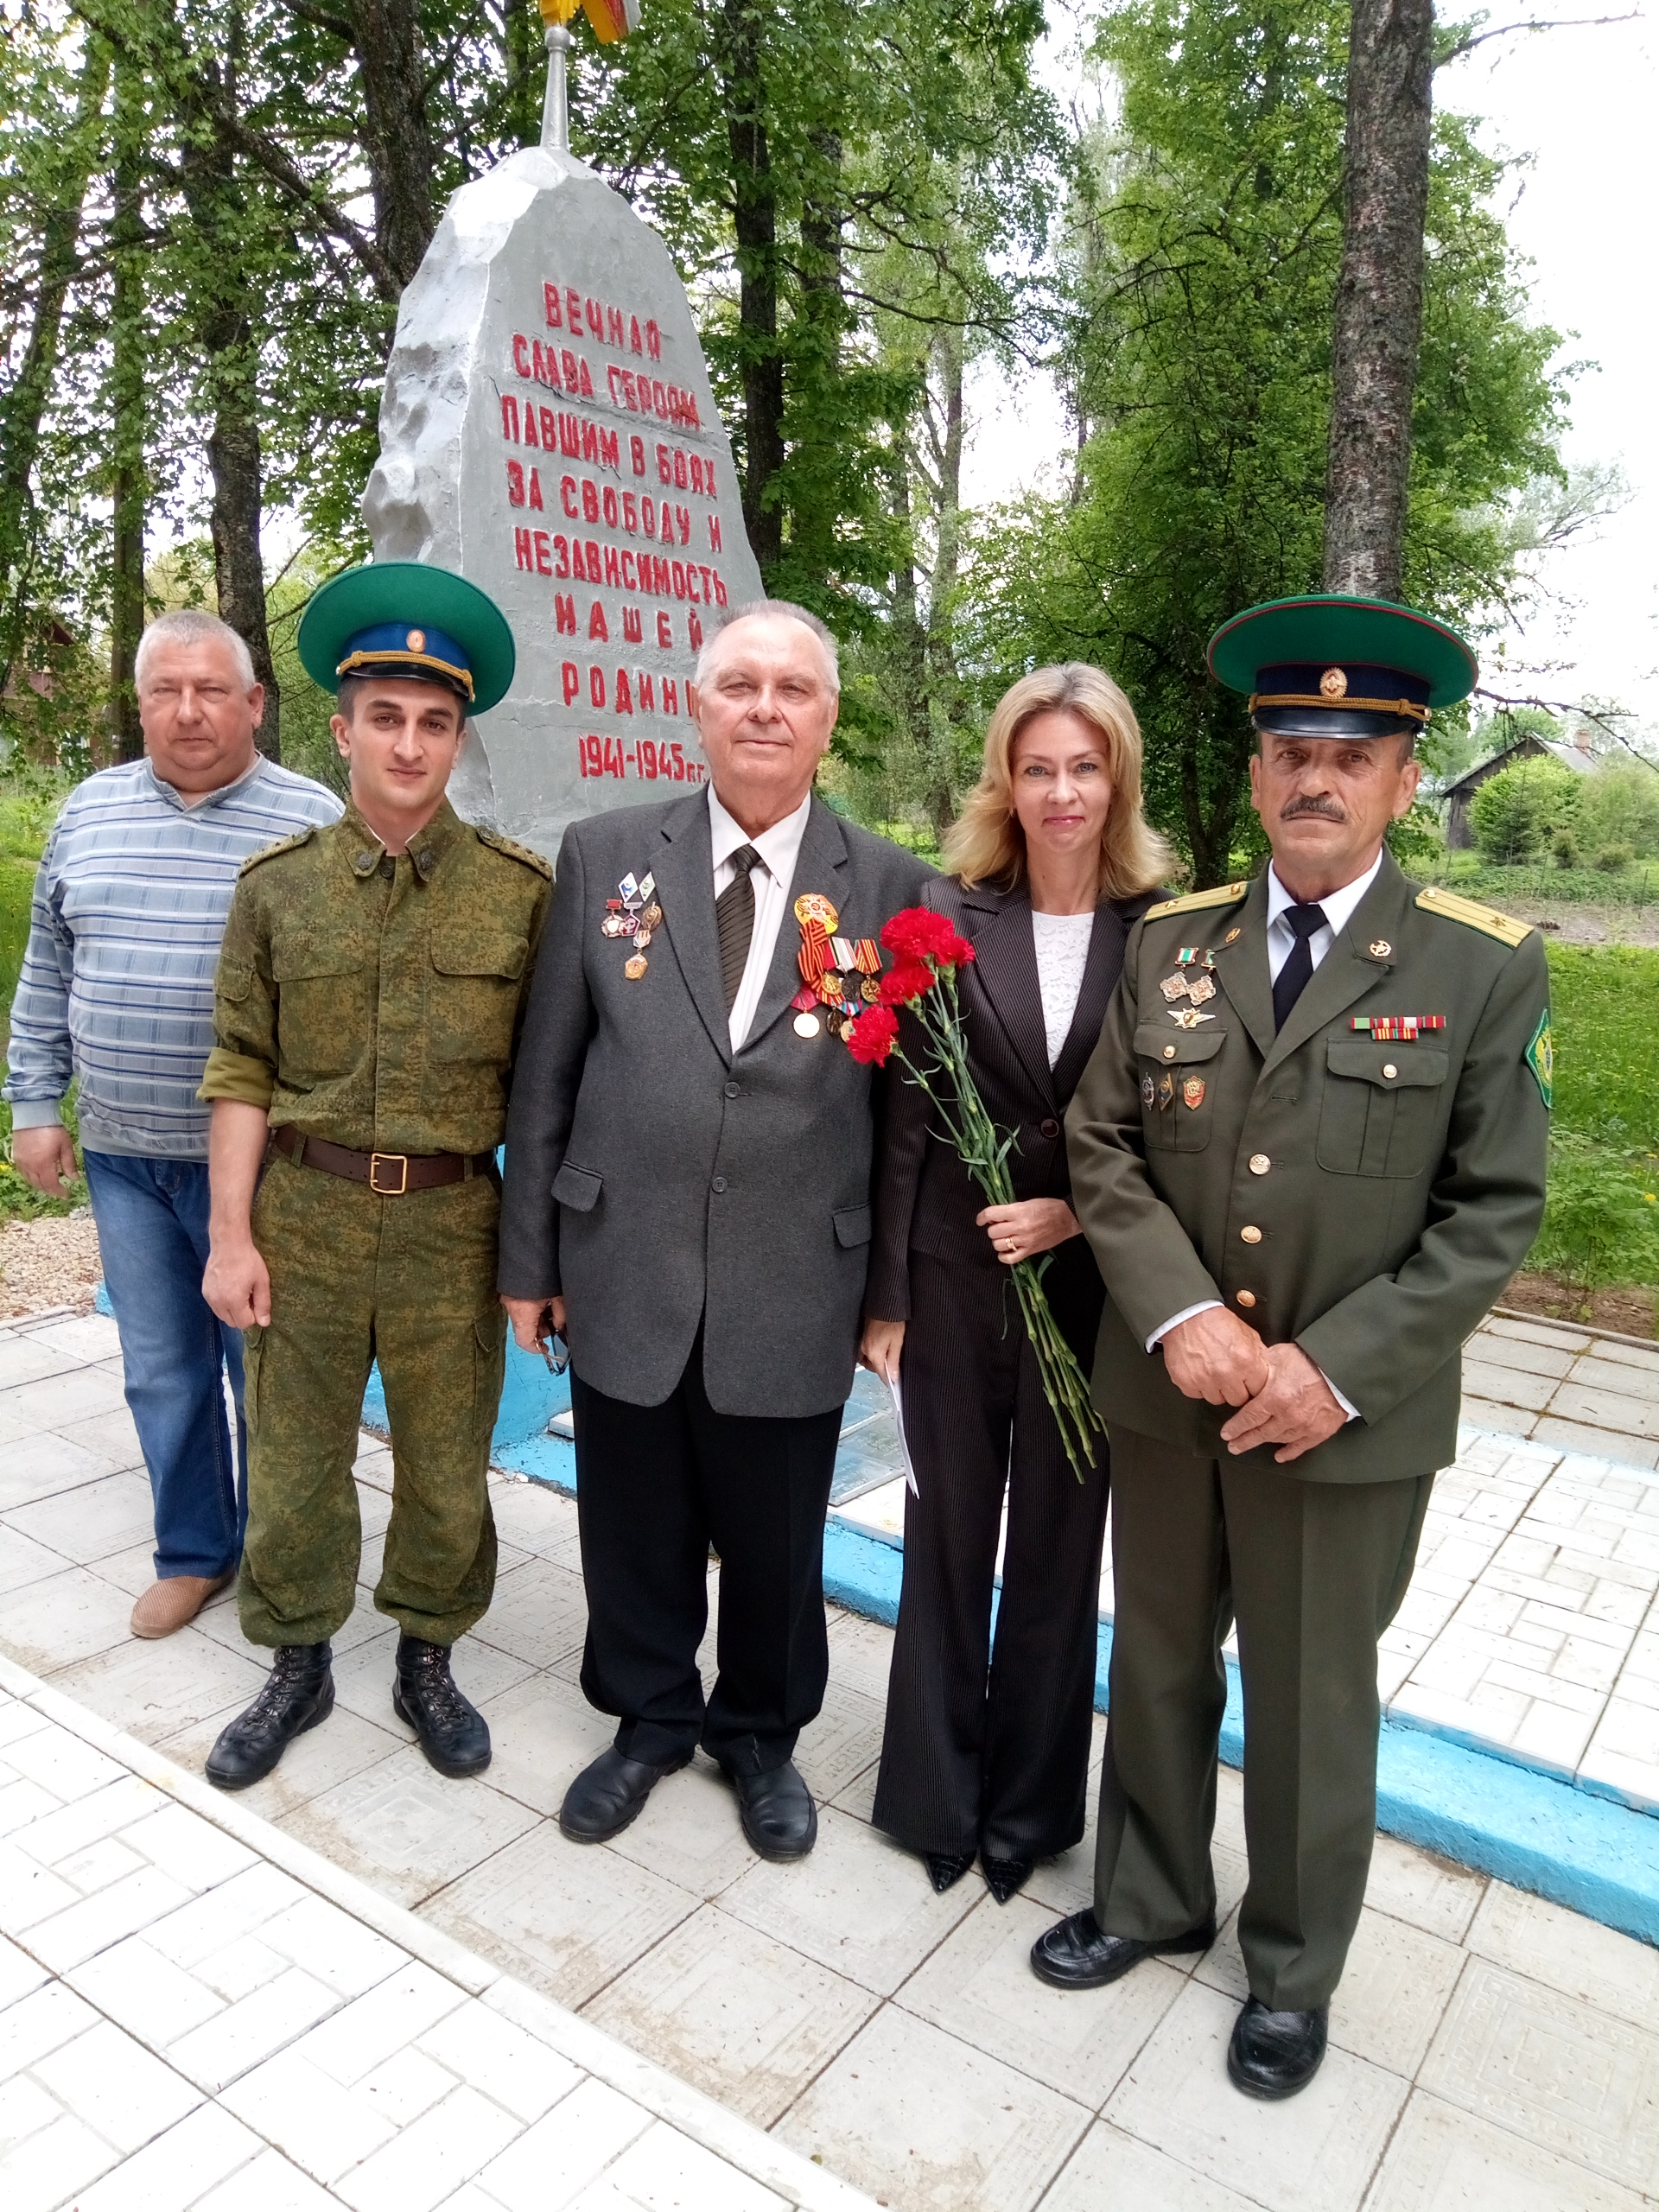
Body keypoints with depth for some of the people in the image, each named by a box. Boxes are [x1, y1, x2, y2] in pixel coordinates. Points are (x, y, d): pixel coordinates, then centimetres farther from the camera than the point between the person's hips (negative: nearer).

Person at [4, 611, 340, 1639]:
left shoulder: (311, 820, -7)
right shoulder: (91, 811, 7)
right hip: (123, 1156, 4)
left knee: (266, 1369, 9)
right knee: (162, 1370, 14)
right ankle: (193, 1553, 33)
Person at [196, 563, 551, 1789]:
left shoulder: (521, 890, -4)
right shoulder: (277, 887, 1)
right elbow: (243, 1075, 3)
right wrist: (232, 1234, -2)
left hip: (452, 1224, -1)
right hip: (303, 1215, 1)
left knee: (446, 1467, 13)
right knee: (294, 1460, 14)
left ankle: (428, 1661, 37)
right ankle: (298, 1667, 37)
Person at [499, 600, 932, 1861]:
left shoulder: (890, 888, -3)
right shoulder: (605, 856, 0)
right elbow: (546, 1076, 3)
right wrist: (530, 1258, 4)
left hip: (794, 1298, -1)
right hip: (623, 1278, 1)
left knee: (776, 1548, 17)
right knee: (635, 1534, 19)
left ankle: (761, 1733, 45)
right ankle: (652, 1719, 46)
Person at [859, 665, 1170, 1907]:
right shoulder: (948, 918, -4)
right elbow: (905, 1118, -3)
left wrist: (1086, 1213, -13)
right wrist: (886, 1293, -2)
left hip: (1091, 1284, 0)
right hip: (956, 1278, 0)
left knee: (1060, 1550, 14)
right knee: (948, 1539, 15)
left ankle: (1030, 1805, 37)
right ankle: (937, 1794, 36)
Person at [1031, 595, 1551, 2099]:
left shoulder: (1485, 968, -7)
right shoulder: (1170, 945, 2)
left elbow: (1492, 1212, -8)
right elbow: (1105, 1147, 0)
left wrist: (1333, 1370, -16)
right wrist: (1181, 1316, -15)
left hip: (1348, 1416, -2)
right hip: (1165, 1394, 3)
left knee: (1311, 1703, 16)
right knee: (1157, 1666, 20)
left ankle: (1295, 1967, 41)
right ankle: (1151, 1899, 46)